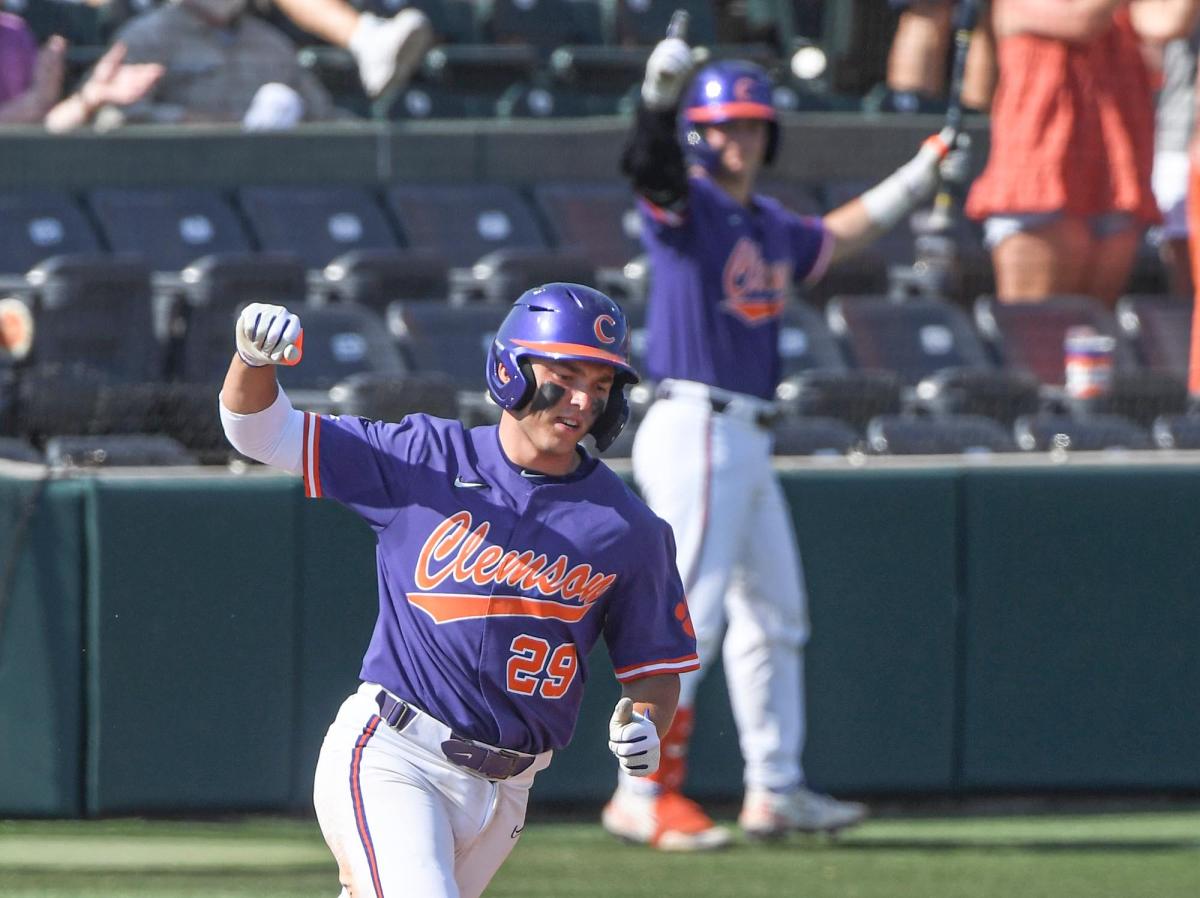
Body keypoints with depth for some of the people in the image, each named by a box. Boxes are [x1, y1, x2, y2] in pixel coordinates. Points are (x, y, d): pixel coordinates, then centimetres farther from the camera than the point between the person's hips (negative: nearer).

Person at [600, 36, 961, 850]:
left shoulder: (772, 227, 17)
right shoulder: (686, 205, -7)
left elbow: (834, 238, 38)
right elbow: (650, 169, -30)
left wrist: (915, 182, 39)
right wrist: (660, 99, -50)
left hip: (746, 443, 9)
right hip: (695, 431, -9)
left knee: (774, 617, 15)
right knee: (690, 615, -13)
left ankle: (775, 791, 24)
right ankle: (642, 797, -12)